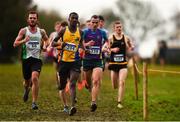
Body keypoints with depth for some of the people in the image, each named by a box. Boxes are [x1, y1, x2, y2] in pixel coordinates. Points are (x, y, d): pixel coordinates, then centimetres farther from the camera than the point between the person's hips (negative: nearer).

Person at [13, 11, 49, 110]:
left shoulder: (41, 32, 6)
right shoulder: (23, 31, 0)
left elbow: (46, 40, 26)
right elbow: (15, 44, -5)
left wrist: (45, 46, 4)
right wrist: (24, 41, -24)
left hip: (37, 59, 0)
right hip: (26, 58, 1)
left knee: (35, 78, -22)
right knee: (27, 80, 12)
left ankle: (34, 102, -17)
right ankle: (27, 89, 51)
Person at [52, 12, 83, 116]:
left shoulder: (80, 32, 6)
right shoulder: (63, 31, 1)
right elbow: (53, 43, 5)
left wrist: (81, 48, 4)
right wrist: (60, 43, -14)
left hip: (75, 61, -1)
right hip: (64, 61, 1)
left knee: (72, 83, -17)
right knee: (62, 84, 9)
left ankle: (73, 106, -26)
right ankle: (65, 106, 28)